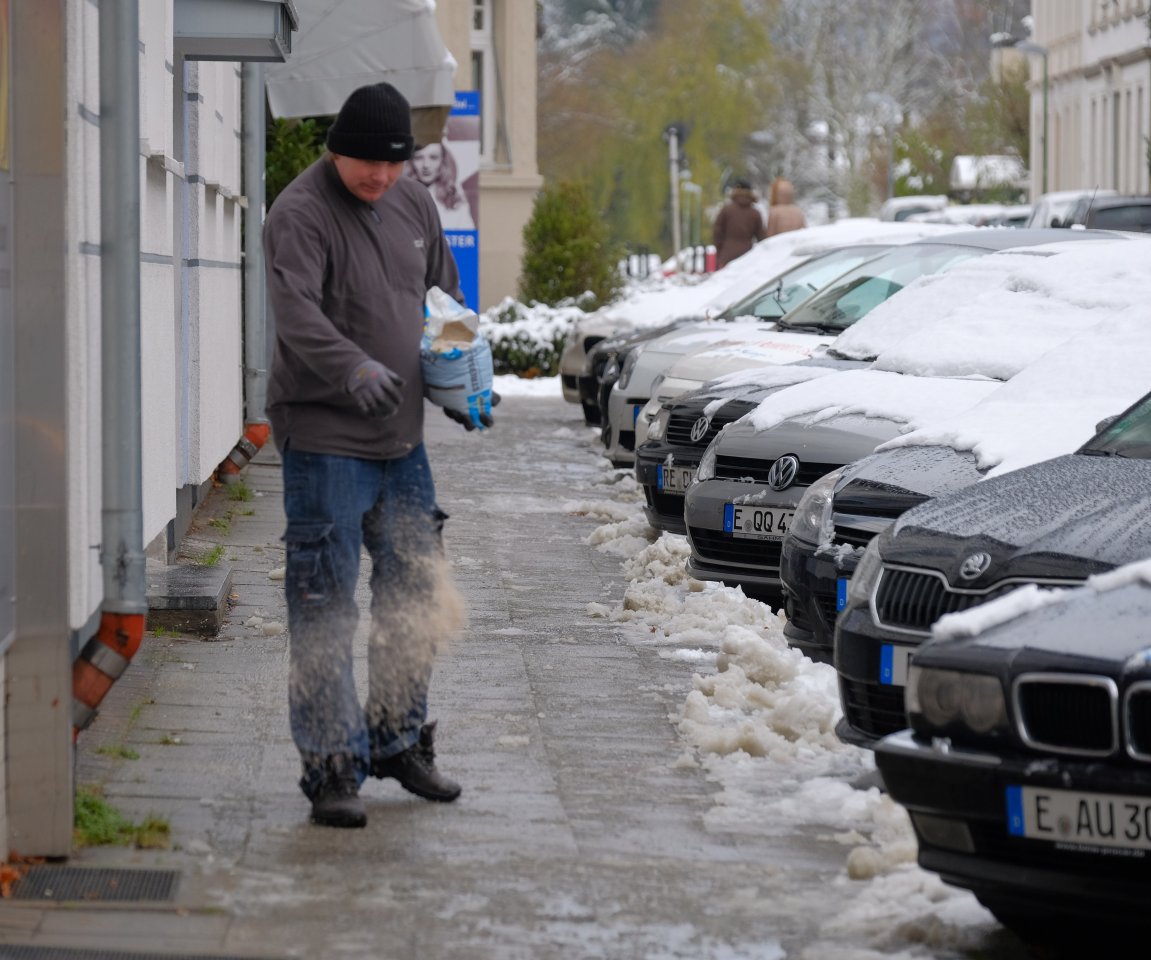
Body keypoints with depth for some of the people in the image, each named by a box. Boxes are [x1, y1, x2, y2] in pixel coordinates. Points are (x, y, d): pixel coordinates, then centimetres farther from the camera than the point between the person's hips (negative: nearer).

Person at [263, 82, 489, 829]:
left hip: (402, 437, 8)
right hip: (324, 439, -7)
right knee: (326, 610, -6)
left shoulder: (414, 205, 9)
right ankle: (333, 767, 1)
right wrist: (355, 369, -46)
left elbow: (446, 297, 23)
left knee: (418, 597, 15)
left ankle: (400, 740, 31)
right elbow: (296, 312, -29)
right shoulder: (301, 214, -14)